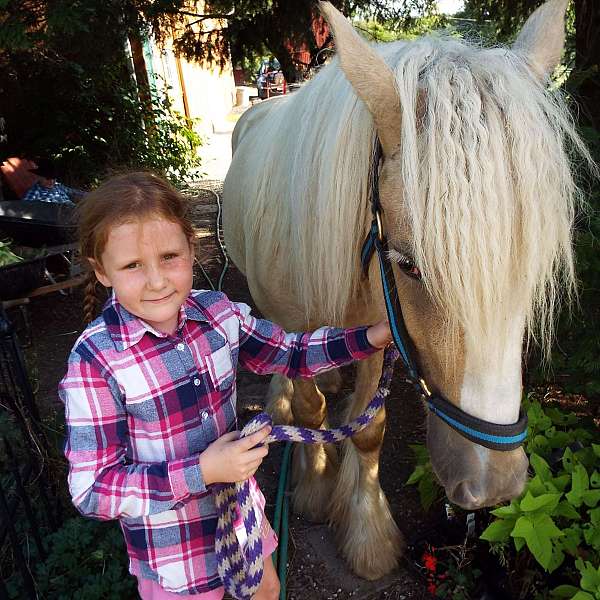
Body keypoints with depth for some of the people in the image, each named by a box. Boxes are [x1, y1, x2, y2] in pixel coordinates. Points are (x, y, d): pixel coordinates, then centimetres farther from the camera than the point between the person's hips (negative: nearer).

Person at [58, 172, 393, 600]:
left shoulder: (218, 312, -14)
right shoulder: (96, 362, -27)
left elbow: (289, 353, 0)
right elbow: (91, 490, -23)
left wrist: (368, 338, -10)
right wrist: (201, 472, -33)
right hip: (171, 550, -4)